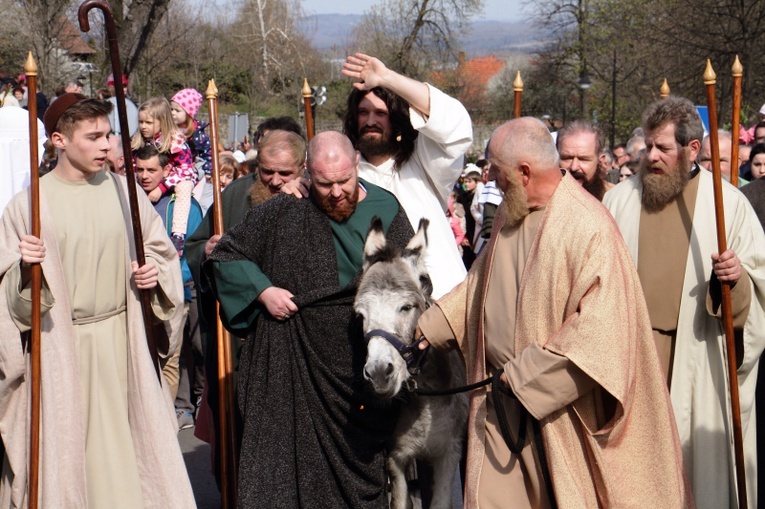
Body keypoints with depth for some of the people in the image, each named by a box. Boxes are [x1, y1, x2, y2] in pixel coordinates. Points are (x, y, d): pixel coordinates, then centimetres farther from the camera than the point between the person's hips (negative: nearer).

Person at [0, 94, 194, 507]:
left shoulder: (125, 191, 4)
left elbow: (162, 252, 14)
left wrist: (154, 273, -6)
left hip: (121, 340, 2)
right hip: (59, 346, -2)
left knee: (126, 445, 5)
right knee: (64, 448, 3)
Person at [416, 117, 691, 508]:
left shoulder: (588, 226, -19)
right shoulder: (509, 215, 6)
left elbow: (599, 325, -23)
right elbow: (481, 281, 21)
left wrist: (525, 376, -20)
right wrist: (432, 325, 11)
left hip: (555, 403, -6)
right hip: (499, 392, 7)